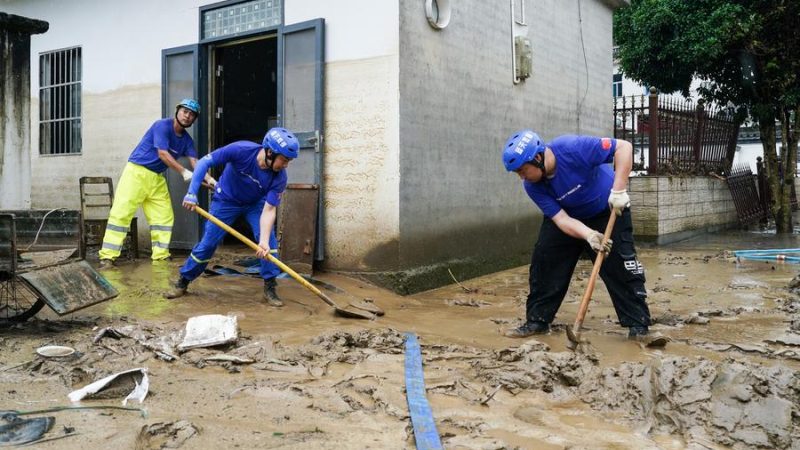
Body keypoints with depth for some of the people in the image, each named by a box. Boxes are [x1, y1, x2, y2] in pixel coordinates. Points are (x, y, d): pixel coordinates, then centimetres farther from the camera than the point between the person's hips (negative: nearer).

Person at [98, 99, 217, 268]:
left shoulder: (186, 140, 7)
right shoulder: (162, 125, -13)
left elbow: (194, 161, -4)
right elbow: (163, 154, -20)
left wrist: (208, 178, -20)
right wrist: (184, 172, -24)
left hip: (157, 178, 8)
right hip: (137, 172, -7)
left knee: (165, 216, 5)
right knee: (121, 213, -11)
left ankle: (160, 256, 13)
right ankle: (107, 257, -11)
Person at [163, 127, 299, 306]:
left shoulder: (279, 177, -30)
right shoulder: (241, 150, -36)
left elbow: (268, 210, -31)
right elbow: (204, 162, -25)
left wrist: (264, 241, -44)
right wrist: (192, 193, -29)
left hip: (256, 204, 1)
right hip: (226, 201, -1)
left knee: (269, 241, -17)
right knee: (207, 243, 0)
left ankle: (270, 287, -3)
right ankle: (183, 282, 19)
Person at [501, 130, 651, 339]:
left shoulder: (573, 148, -36)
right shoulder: (532, 186, -21)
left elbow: (624, 147, -33)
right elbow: (561, 219, -26)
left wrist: (618, 190, -39)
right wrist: (589, 235, -44)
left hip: (609, 211, -4)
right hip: (569, 218, 4)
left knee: (620, 266, -13)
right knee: (544, 262, -4)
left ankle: (638, 324, -1)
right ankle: (537, 321, 9)